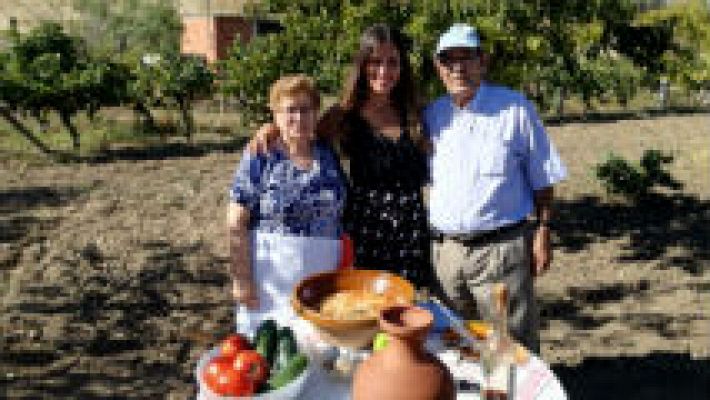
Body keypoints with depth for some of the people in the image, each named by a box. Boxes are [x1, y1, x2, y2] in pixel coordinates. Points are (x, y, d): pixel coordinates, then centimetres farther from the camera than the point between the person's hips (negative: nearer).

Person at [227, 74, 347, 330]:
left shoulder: (328, 155, 7)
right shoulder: (259, 157, -4)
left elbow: (342, 216, 13)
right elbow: (237, 224, -7)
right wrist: (241, 279, -11)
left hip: (323, 280, 3)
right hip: (272, 281, -3)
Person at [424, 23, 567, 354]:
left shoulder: (515, 108, -3)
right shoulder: (431, 115, 9)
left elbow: (541, 179, 1)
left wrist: (542, 233, -3)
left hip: (501, 248, -4)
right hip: (444, 249, 4)